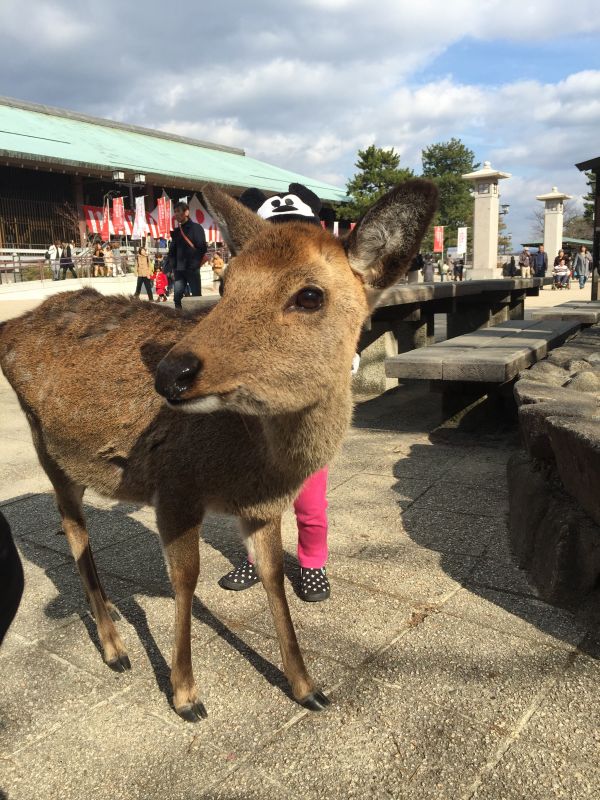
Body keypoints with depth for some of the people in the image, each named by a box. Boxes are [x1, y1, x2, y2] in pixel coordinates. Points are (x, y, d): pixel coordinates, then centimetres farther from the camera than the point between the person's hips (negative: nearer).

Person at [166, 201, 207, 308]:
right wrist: (171, 266, 4)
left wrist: (195, 264, -12)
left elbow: (202, 248, -8)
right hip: (179, 269, 5)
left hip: (192, 269, -5)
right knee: (177, 297, 1)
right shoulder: (176, 231, 16)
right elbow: (172, 250, 17)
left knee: (196, 296, 1)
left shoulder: (196, 228, 0)